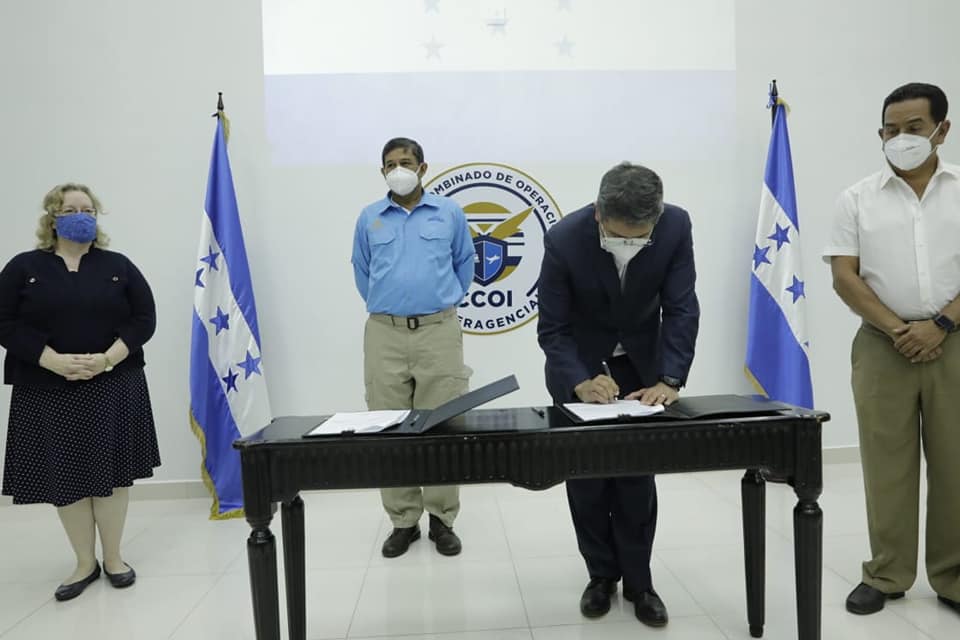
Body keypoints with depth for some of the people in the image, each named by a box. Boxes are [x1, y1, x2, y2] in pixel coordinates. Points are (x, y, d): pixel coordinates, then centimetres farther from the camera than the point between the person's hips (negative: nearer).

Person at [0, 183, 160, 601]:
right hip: (48, 392, 0)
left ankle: (113, 558, 19)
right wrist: (54, 362, -17)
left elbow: (144, 319, 0)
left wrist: (107, 359, -15)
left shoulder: (118, 266, 6)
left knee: (111, 472, 3)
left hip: (114, 387, 0)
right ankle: (85, 564, 21)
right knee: (65, 477, 6)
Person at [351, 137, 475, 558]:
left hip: (439, 331, -1)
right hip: (384, 334, 2)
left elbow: (464, 263, 16)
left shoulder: (450, 213, 6)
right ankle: (403, 522, 16)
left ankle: (442, 519, 14)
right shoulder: (369, 219, 9)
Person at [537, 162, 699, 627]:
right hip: (579, 363, -1)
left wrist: (669, 380, -31)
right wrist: (581, 382, -37)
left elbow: (681, 309, -19)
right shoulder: (564, 240, -29)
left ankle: (638, 580, 17)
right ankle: (601, 574, 22)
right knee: (585, 474, 3)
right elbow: (551, 327, -22)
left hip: (641, 362, 1)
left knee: (637, 474, 2)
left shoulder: (676, 227, -23)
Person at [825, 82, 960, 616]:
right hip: (883, 345, 0)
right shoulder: (859, 198, 6)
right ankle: (887, 575, 18)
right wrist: (897, 329, -10)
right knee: (886, 464, 5)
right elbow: (844, 276, -1)